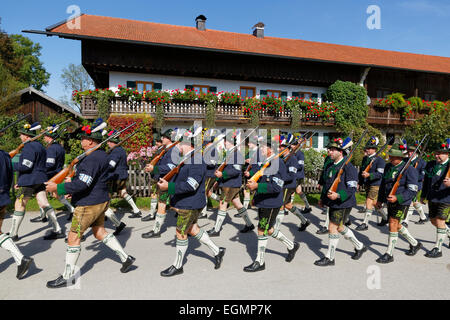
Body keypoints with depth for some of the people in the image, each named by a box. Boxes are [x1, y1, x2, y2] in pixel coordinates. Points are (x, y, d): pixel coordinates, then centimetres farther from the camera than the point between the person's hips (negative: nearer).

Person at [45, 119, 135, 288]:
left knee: (73, 237, 3)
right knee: (100, 232, 21)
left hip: (89, 204, -10)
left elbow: (82, 184, -28)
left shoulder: (92, 159, -23)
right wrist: (72, 181, 16)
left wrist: (58, 188, -20)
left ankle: (67, 277, 17)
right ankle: (126, 258, 26)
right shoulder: (101, 155, 10)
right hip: (100, 201, 10)